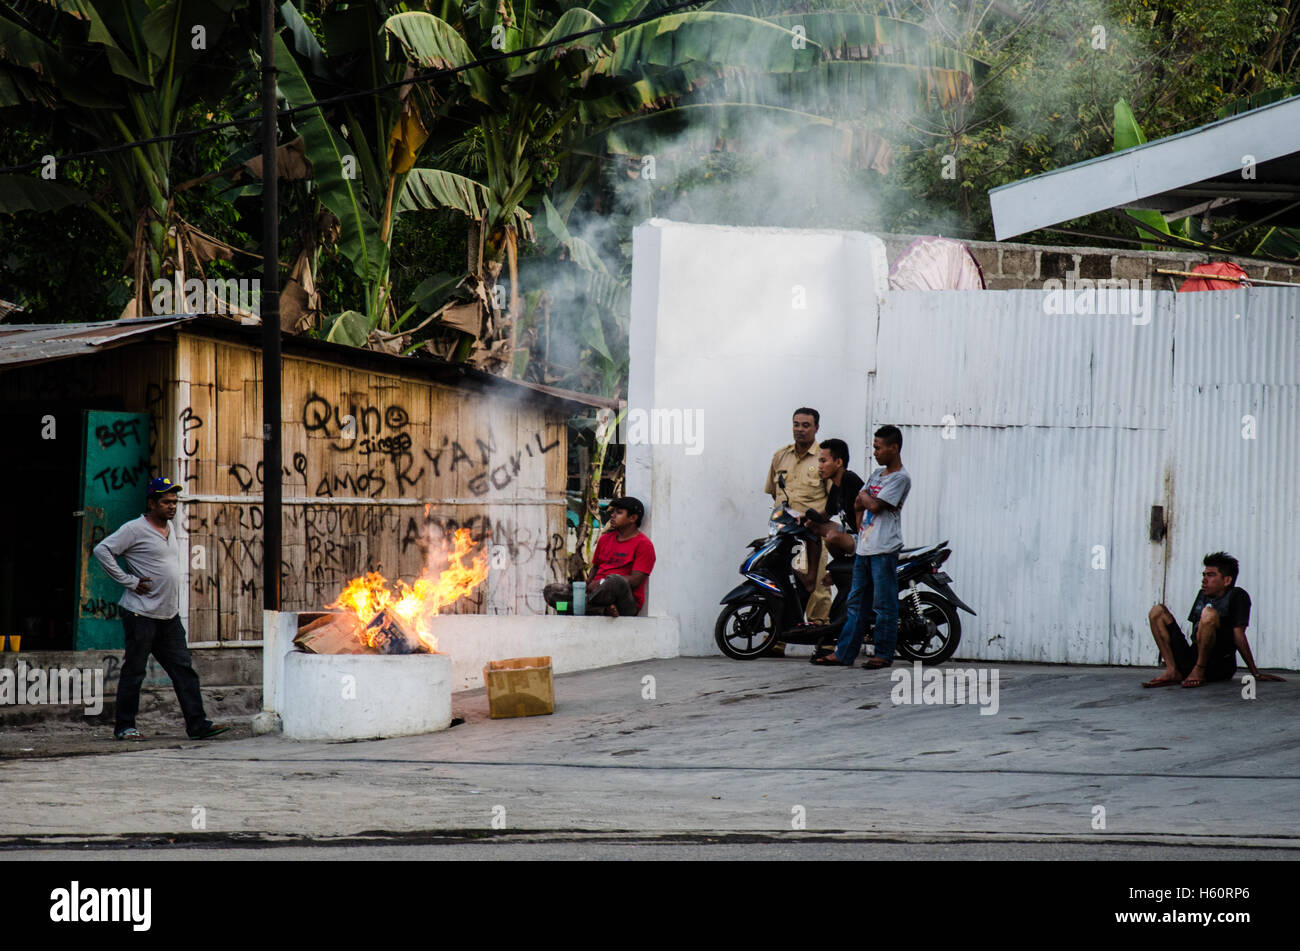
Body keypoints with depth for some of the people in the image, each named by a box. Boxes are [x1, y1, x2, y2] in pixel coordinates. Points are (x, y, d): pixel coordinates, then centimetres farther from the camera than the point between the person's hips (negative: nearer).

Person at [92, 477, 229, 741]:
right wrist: (129, 581, -15)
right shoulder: (135, 529, -9)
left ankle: (197, 723, 1)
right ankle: (125, 727, 7)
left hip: (169, 615, 8)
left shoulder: (169, 528, 16)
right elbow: (102, 550, -15)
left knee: (183, 669, 2)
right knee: (133, 671, -1)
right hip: (141, 614, -8)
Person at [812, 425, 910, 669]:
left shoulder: (900, 478, -8)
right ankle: (844, 653, 10)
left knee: (883, 605, -3)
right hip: (864, 548, 8)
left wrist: (865, 496, 3)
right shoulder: (877, 473, 18)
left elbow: (875, 505, -16)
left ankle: (884, 654, 2)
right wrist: (864, 499, -3)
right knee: (856, 603, 9)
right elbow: (858, 504, 17)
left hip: (885, 550, -8)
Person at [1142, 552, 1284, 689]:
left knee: (1209, 614, -30)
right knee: (1157, 611, 4)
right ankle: (1172, 671, -14)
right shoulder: (1203, 595, 22)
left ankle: (1198, 672, -23)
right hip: (1192, 660, 7)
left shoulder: (1236, 596, 0)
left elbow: (1238, 636, -7)